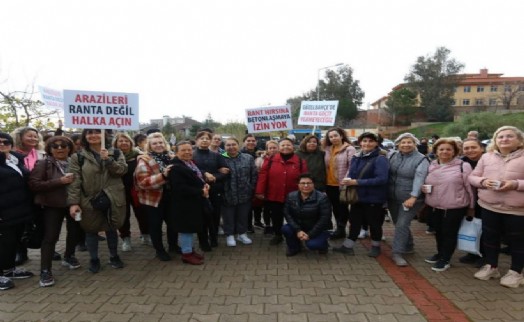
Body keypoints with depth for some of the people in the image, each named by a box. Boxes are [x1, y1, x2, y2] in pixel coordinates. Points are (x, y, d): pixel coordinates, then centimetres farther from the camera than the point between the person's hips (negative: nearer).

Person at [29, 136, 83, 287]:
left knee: (75, 232, 15)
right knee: (50, 237, -3)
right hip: (52, 206, -3)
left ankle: (68, 257, 38)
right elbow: (34, 184, -14)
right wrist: (60, 181, -22)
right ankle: (45, 270, 7)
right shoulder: (43, 164, -6)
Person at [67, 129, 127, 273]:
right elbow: (74, 181, -6)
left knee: (111, 228, 14)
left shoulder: (115, 153, 4)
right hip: (89, 200, -1)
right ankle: (94, 260, 28)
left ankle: (114, 256, 33)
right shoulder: (78, 157, -1)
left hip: (112, 199, 1)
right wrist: (73, 202, -13)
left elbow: (122, 170, -9)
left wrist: (108, 159, -22)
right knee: (91, 230, 11)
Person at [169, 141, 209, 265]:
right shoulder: (175, 168, -20)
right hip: (184, 204, -9)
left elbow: (199, 179, 23)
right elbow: (180, 188, -28)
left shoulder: (193, 164, 11)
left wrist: (205, 185, -1)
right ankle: (186, 253, 14)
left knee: (192, 227, 18)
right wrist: (201, 192, -22)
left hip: (195, 202, 10)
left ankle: (190, 250, 31)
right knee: (187, 228, 1)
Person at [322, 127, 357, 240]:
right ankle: (340, 228, 29)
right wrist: (324, 180, 6)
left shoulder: (349, 149, -10)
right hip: (329, 184, 6)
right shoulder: (327, 149, 9)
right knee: (335, 207, 16)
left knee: (342, 207, 7)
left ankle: (341, 229, 19)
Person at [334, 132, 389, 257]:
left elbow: (381, 179, -25)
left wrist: (356, 182, -26)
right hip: (357, 196, 6)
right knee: (354, 221, 14)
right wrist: (348, 180, -12)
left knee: (374, 223, 10)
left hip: (374, 198, -6)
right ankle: (348, 246, 25)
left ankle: (376, 246, 31)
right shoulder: (356, 157, 7)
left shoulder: (380, 159, -16)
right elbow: (351, 173, 15)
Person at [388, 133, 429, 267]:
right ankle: (409, 246, 34)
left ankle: (397, 253, -3)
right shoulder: (393, 156, 4)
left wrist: (413, 197, -28)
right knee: (399, 224, 15)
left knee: (402, 225, -11)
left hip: (410, 199, -5)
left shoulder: (421, 159, -10)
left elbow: (419, 179, -20)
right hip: (393, 198, 6)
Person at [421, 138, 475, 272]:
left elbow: (469, 187, -5)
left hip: (455, 208, -5)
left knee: (449, 233, 6)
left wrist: (471, 207, -2)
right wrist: (424, 188, -4)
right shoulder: (431, 166, 7)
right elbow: (425, 183, 19)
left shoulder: (463, 166, -8)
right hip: (433, 207, 5)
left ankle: (445, 259, 19)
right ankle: (440, 254, 36)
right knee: (438, 232, 18)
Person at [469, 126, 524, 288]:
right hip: (489, 206, 4)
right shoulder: (486, 157, 6)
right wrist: (483, 181, -13)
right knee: (489, 237, 15)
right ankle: (491, 267, 32)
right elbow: (473, 177, 7)